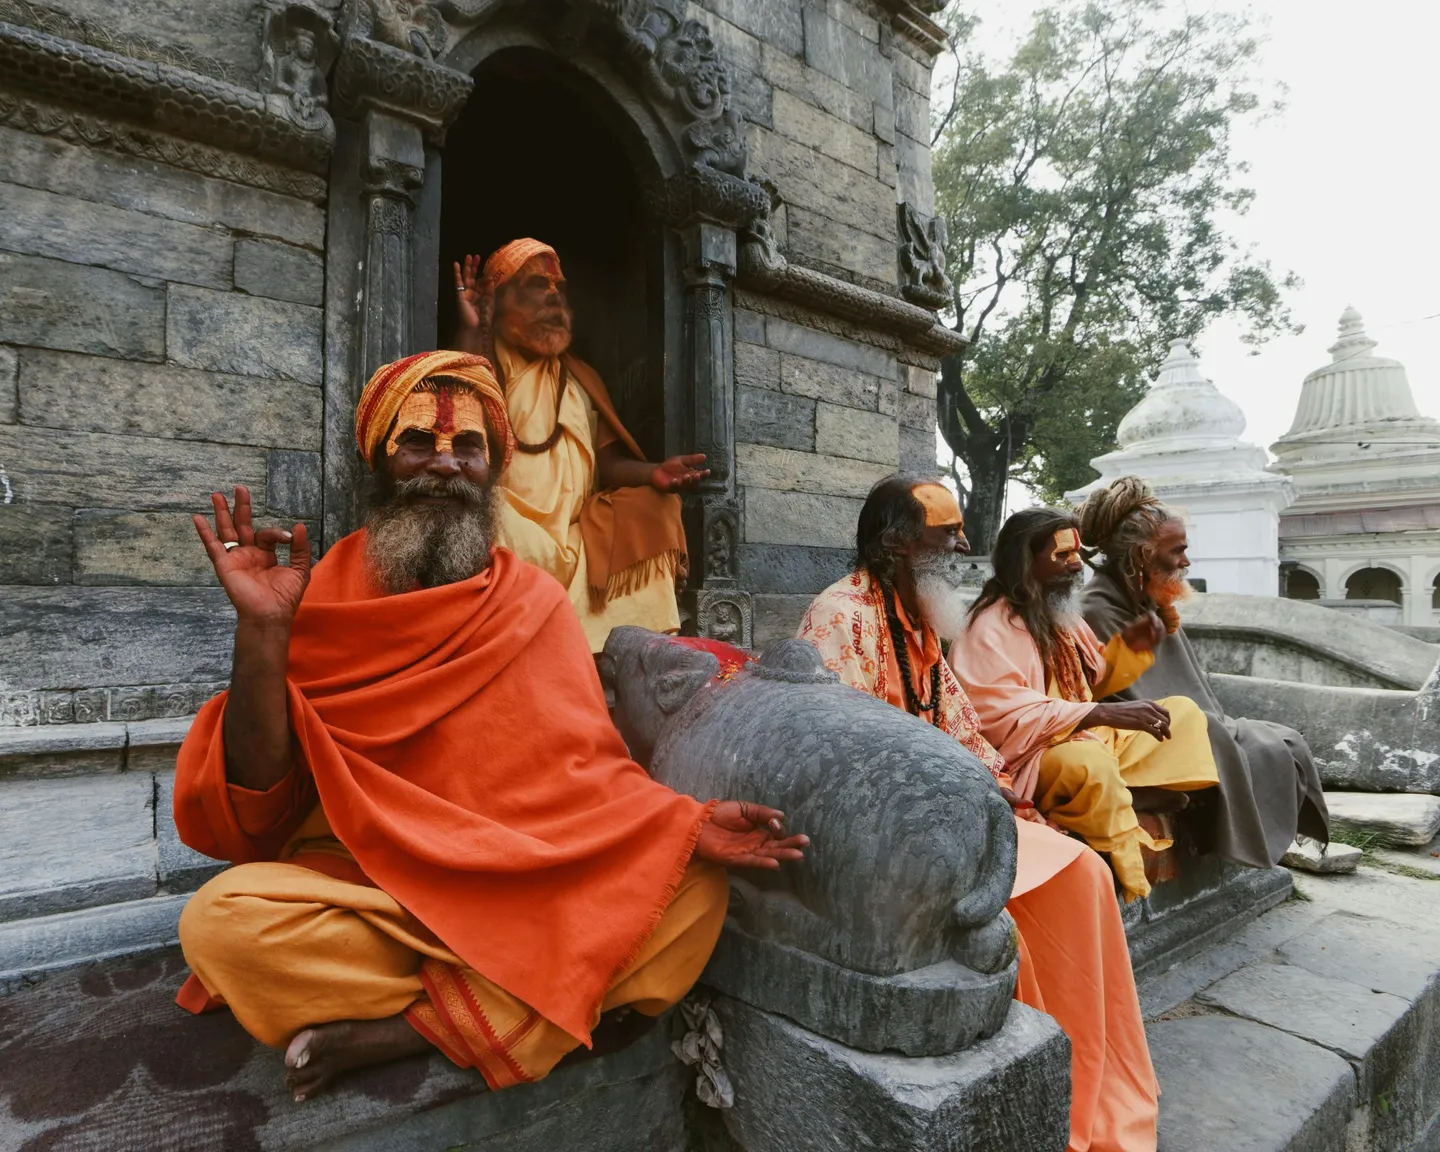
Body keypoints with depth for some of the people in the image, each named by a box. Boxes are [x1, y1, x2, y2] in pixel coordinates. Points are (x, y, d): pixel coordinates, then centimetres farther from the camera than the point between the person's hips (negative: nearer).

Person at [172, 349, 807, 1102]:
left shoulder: (533, 601, 1)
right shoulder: (322, 596, -2)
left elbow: (586, 772, 0)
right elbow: (253, 810, -7)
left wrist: (683, 825, -18)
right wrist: (262, 631, -20)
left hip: (522, 897, 2)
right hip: (355, 892, -1)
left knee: (693, 891, -19)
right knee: (222, 919, -29)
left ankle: (400, 1030, -15)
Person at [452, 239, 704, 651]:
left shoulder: (581, 378, 19)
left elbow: (608, 461, 10)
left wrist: (653, 473, -13)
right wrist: (469, 333, -14)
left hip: (574, 536, 4)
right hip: (506, 532, -4)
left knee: (653, 506, -15)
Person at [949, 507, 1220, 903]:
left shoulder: (1061, 614, 11)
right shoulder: (990, 630, -18)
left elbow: (1092, 683, 22)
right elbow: (1007, 723, -27)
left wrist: (1128, 645, 1)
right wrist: (1104, 715, -31)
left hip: (1090, 738, 10)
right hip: (1032, 760, -10)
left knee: (1182, 711, 10)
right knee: (1088, 761, -40)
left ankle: (1130, 794, -13)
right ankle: (1136, 887, -19)